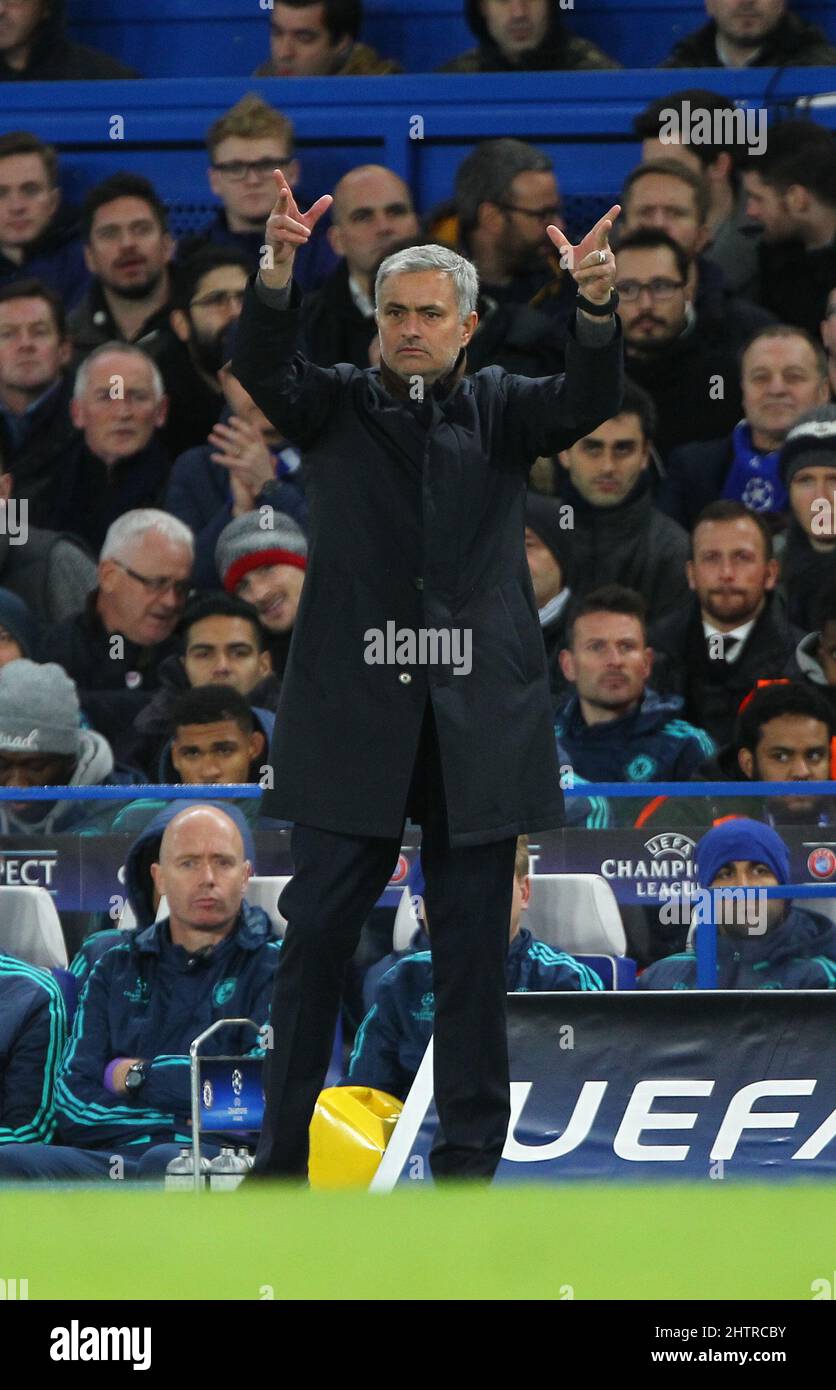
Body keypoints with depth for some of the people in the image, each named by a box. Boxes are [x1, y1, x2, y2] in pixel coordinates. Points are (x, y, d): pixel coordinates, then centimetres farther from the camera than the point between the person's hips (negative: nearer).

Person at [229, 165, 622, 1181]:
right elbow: (262, 370, -11)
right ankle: (280, 1156, 9)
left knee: (472, 949, 4)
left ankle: (469, 1158, 11)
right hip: (352, 717, -1)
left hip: (476, 723, 1)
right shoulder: (337, 405, 8)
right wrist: (278, 272, -32)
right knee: (316, 935, 1)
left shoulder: (499, 410, 9)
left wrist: (596, 307, -31)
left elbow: (585, 402, -9)